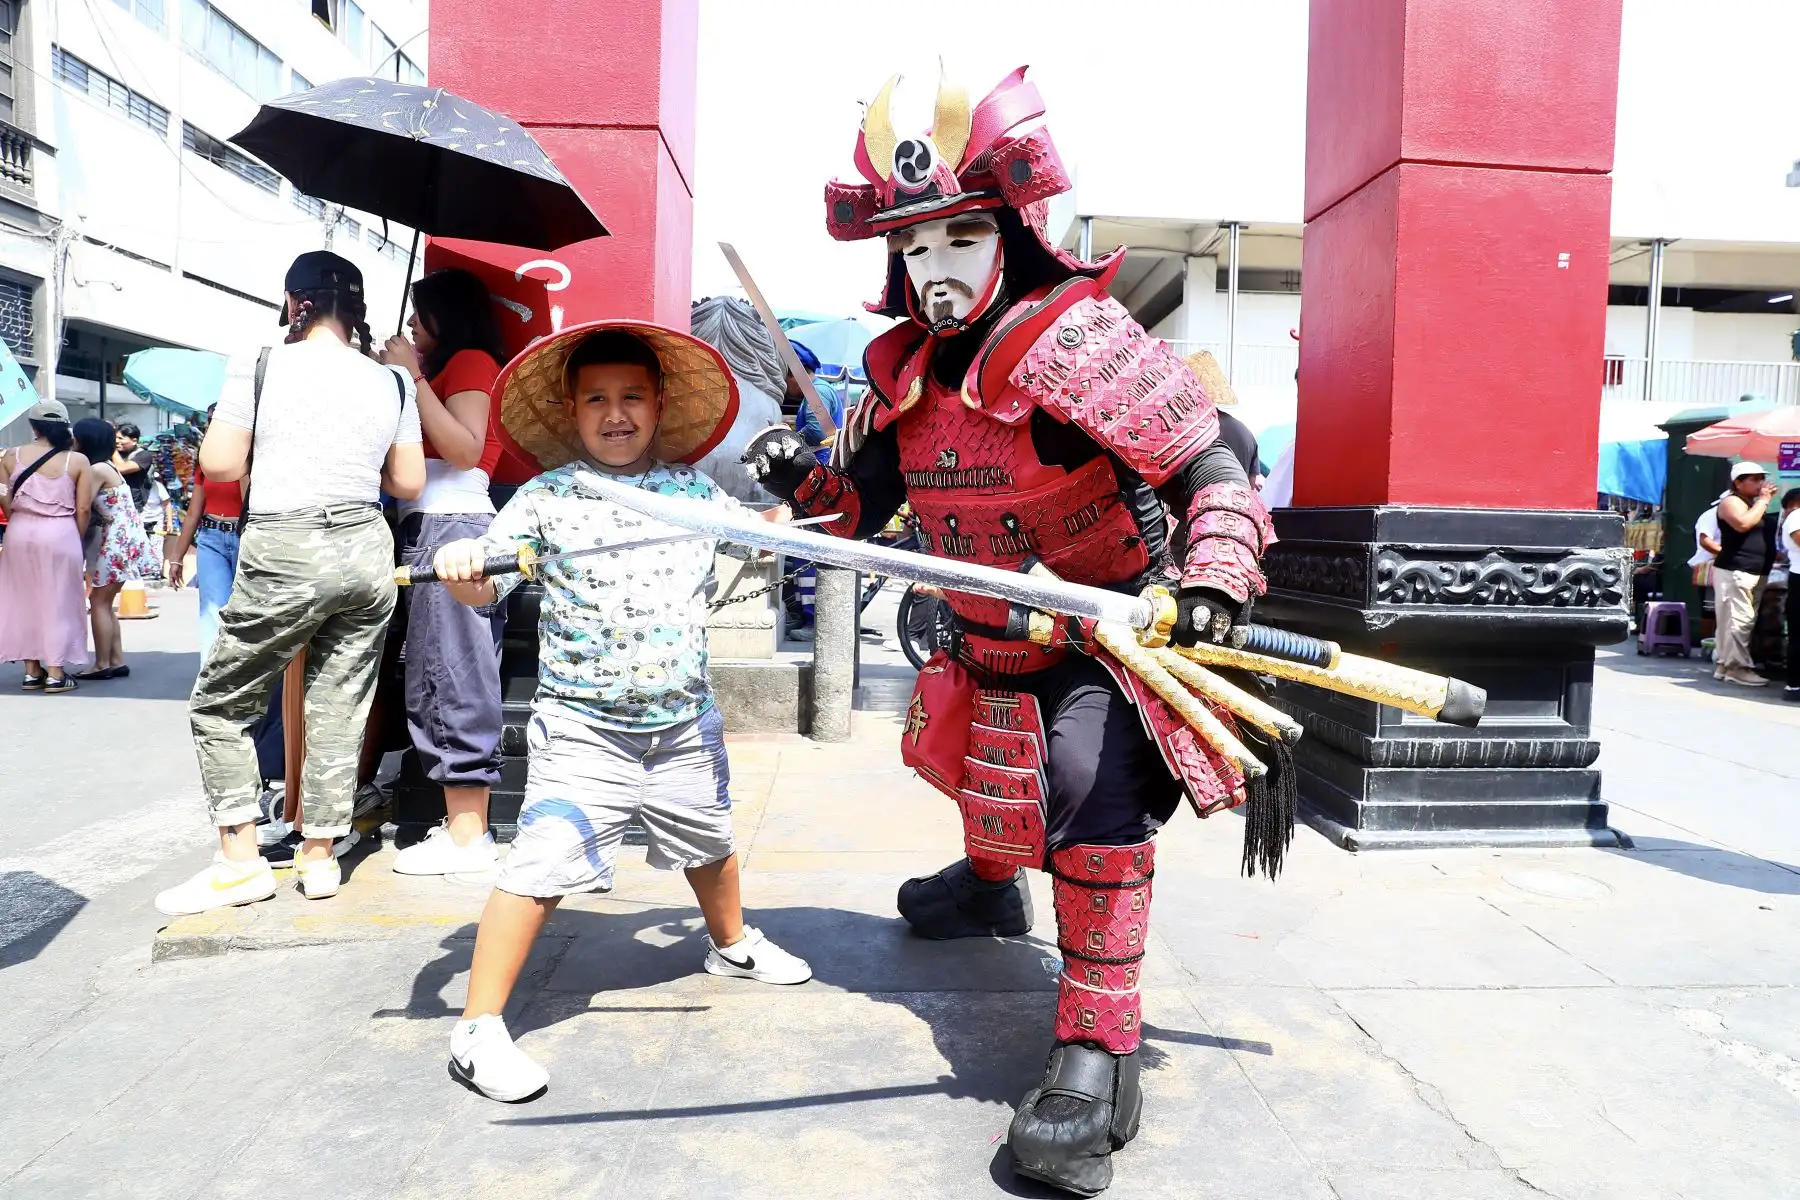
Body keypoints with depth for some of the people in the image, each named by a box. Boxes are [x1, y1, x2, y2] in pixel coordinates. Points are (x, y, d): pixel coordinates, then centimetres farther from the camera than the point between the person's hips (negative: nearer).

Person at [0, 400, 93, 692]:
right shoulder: (78, 460, -5)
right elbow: (83, 509, -7)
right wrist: (77, 540, 7)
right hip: (59, 535, -3)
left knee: (24, 599, 13)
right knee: (57, 601, 4)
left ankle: (32, 670, 17)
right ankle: (55, 673, 3)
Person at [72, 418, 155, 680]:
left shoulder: (96, 470, -14)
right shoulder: (107, 466, 14)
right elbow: (94, 510, 10)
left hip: (118, 541, -9)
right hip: (121, 540, 9)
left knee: (98, 602, -2)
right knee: (104, 603, 13)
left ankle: (102, 665, 3)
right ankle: (117, 661, 15)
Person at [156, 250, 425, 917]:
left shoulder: (261, 366, -3)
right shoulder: (393, 382, 7)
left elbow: (218, 465, -5)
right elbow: (409, 483, 8)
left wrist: (271, 452, 14)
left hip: (286, 554, -4)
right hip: (367, 549, 4)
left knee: (218, 704, 11)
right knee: (339, 710, 10)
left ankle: (241, 860, 8)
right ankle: (320, 856, 18)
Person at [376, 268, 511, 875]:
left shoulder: (471, 361, 1)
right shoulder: (444, 370, 25)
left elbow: (465, 448, -16)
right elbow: (408, 455, 16)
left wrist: (413, 376, -11)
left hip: (452, 528, -9)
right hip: (428, 528, 9)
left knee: (452, 677, -10)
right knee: (437, 680, 5)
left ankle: (468, 835, -8)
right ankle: (464, 822, 7)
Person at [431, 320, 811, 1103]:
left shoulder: (696, 491, 3)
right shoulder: (545, 497, -6)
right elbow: (485, 588, -9)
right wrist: (460, 569, -30)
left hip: (685, 721, 4)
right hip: (581, 728, -4)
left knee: (709, 841, 25)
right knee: (541, 864, -13)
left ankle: (732, 944, 53)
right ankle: (479, 1028, 2)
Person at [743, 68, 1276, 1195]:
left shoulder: (1080, 340, -23)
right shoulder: (907, 367, -2)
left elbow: (1214, 465, -22)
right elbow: (867, 496, 10)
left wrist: (1216, 577, -37)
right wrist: (803, 479, -9)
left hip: (1113, 640, -7)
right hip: (991, 649, 7)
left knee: (1095, 806, -24)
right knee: (988, 787, 28)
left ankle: (1096, 1061, -11)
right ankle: (989, 886, 62)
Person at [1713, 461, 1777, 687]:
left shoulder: (1756, 504, 22)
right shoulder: (1732, 502, -6)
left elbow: (1768, 530, 28)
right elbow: (1743, 523, -25)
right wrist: (1763, 501, -15)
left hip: (1756, 573, 10)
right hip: (1735, 571, -10)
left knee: (1746, 620, 11)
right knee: (1738, 620, -13)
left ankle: (1723, 664, 15)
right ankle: (1738, 668, -12)